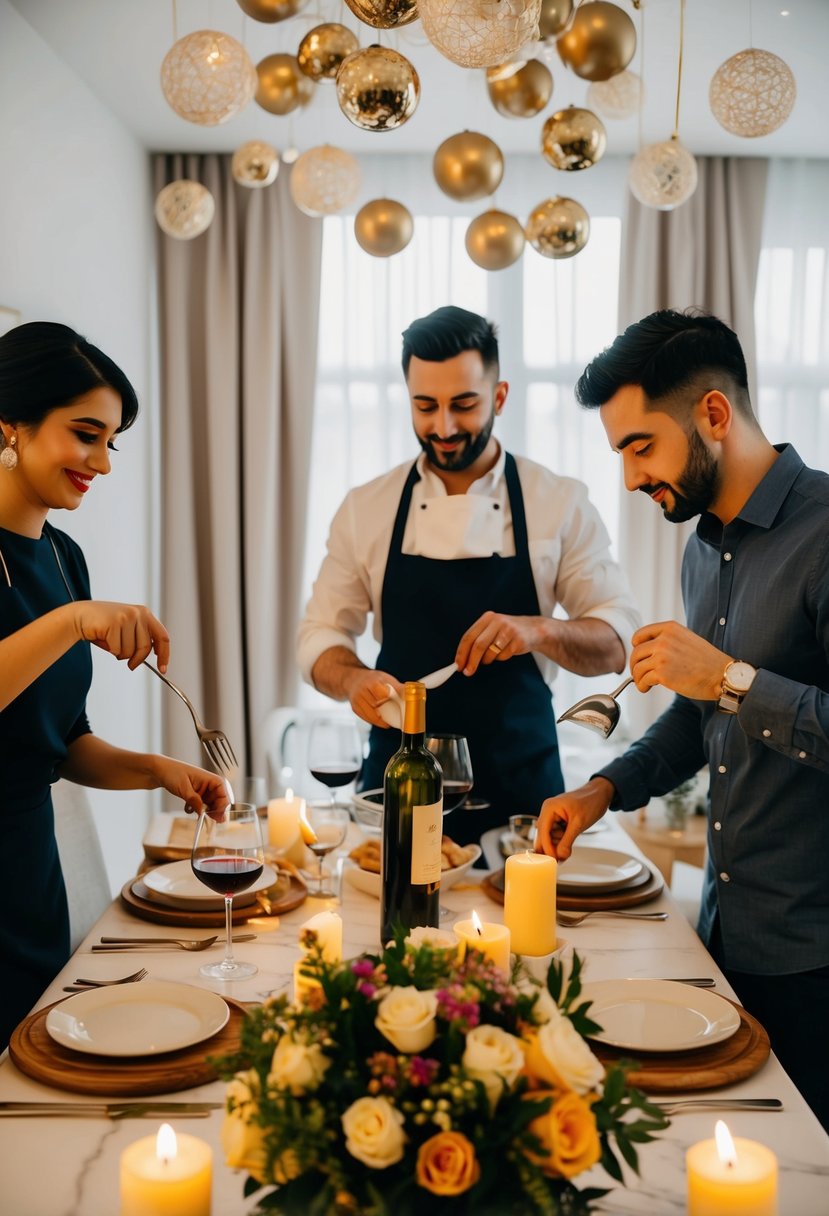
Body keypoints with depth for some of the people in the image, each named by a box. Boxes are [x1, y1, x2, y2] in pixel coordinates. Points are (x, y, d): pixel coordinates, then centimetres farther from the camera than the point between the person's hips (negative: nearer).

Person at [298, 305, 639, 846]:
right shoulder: (366, 508, -1)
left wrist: (539, 630, -25)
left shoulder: (561, 503, -4)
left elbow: (614, 644, -6)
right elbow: (322, 636, 4)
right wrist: (354, 680, -18)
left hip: (519, 781, -1)